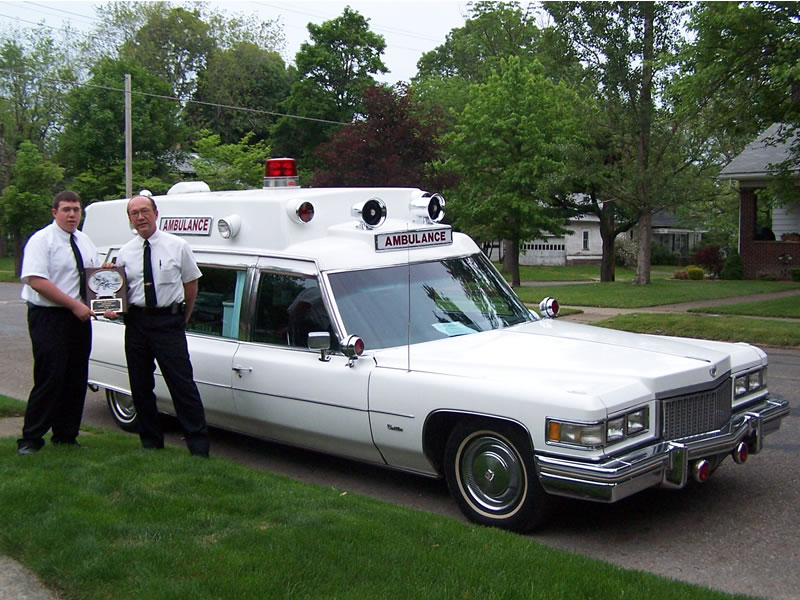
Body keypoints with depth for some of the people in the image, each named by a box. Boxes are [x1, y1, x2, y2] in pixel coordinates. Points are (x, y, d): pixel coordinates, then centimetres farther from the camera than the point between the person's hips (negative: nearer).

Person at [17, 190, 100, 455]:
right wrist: (74, 305, -20)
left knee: (77, 378, 8)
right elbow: (37, 281, -18)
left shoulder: (85, 242, 14)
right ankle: (31, 439, 2)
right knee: (50, 378, -9)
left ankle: (65, 436, 19)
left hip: (79, 317, 7)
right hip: (49, 317, -7)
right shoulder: (42, 240, -8)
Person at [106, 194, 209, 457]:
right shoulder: (124, 253, 9)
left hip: (168, 322, -4)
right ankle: (151, 443, 24)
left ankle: (199, 446, -2)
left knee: (182, 384, -8)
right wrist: (113, 309, -7)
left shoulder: (177, 246, 2)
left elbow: (191, 285, 8)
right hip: (136, 322, 4)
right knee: (140, 386, 10)